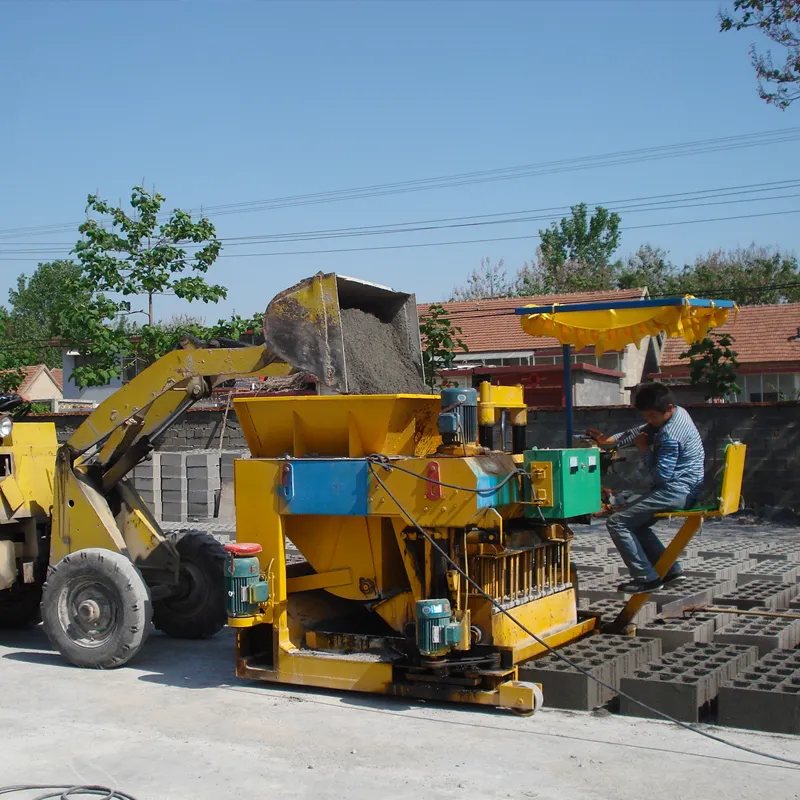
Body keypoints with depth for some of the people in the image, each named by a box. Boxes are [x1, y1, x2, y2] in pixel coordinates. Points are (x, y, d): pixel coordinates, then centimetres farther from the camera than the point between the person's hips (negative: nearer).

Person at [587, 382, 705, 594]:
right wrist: (608, 440, 3)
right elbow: (641, 431, 13)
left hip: (676, 491, -11)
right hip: (685, 489, 11)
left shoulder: (670, 435, -24)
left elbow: (662, 475, -21)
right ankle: (670, 570, 21)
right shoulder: (678, 412, 7)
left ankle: (647, 578, -9)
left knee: (617, 522, -11)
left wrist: (645, 449, -9)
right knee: (636, 523, 26)